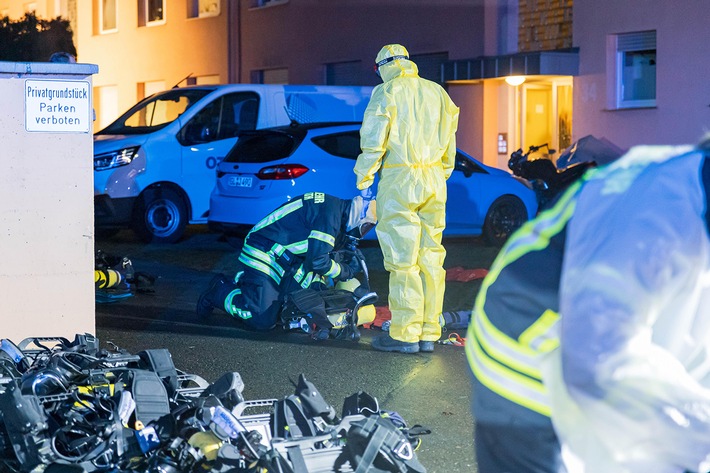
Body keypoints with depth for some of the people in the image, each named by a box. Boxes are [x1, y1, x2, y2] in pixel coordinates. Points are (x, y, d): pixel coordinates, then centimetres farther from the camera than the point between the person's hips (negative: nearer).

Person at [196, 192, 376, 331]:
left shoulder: (339, 214, 13)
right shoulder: (330, 214, -20)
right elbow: (318, 260, -23)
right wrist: (346, 272, -8)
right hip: (264, 254, -11)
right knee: (262, 320, -20)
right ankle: (219, 291, 5)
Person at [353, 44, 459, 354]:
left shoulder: (386, 92, -3)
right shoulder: (437, 92, 15)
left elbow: (372, 143, -8)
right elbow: (449, 145, 17)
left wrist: (364, 182, -2)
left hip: (400, 180, -6)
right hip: (434, 180, 6)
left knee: (402, 260, -4)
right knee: (430, 257, 8)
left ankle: (405, 334, -3)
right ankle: (429, 334, 10)